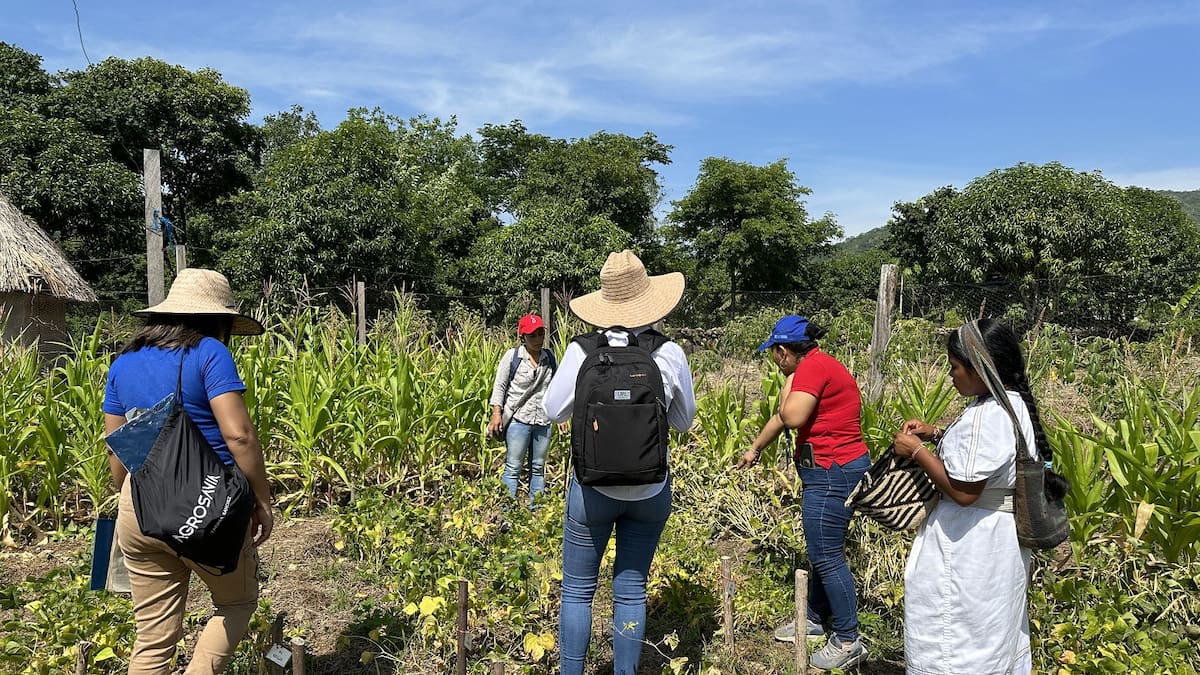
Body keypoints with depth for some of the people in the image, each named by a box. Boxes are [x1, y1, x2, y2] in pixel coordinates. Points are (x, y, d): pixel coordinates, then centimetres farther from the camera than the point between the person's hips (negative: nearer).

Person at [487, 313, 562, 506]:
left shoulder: (549, 358, 7)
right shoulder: (512, 356, -5)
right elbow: (499, 386, -3)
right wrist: (496, 414, -10)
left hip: (543, 422, 5)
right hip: (518, 419, -4)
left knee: (538, 468, 12)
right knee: (513, 468, -1)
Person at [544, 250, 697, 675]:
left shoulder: (582, 352, -13)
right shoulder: (670, 354, -9)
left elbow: (553, 411, -1)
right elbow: (684, 421, 4)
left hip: (594, 487, -1)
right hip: (651, 489, 2)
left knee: (577, 591, 14)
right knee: (631, 591, 15)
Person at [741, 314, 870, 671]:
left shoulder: (812, 366, -16)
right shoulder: (818, 365, 16)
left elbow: (792, 417, -26)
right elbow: (782, 416, 25)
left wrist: (790, 386, -8)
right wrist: (754, 449, 34)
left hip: (832, 474, -10)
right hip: (833, 470, 10)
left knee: (827, 556, -2)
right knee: (822, 550, 19)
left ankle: (848, 641, 9)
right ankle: (816, 618, 34)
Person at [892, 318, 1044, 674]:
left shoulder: (987, 416, -28)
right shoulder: (1011, 402, 4)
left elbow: (963, 490, -28)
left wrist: (917, 450, -18)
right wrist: (937, 434, 6)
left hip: (971, 543, -10)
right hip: (1001, 535, 10)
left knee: (955, 636, 5)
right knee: (996, 631, 25)